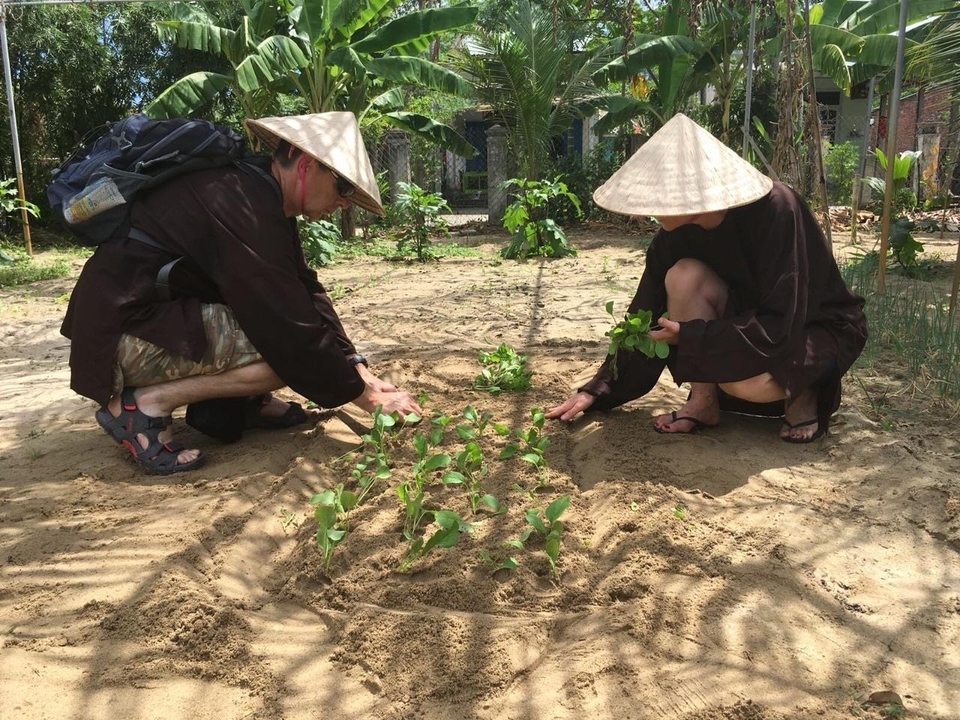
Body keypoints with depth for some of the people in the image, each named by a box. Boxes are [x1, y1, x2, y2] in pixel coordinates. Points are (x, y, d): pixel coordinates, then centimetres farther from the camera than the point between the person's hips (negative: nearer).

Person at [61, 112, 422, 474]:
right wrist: (367, 396, -16)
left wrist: (359, 370, -1)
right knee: (292, 349, -21)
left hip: (156, 310, 10)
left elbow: (307, 292, 5)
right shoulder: (243, 206, -25)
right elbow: (295, 330, -26)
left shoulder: (258, 190, 4)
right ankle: (146, 404, -13)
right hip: (122, 332, -10)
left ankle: (236, 400, 7)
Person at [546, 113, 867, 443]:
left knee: (748, 383, -36)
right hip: (754, 320, 5)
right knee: (683, 276, -23)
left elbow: (780, 324, -31)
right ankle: (703, 402, -8)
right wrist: (599, 390, -10)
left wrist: (690, 336, -32)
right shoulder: (677, 231, -14)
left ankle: (802, 390, 0)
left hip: (820, 328, -5)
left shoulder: (776, 210, -31)